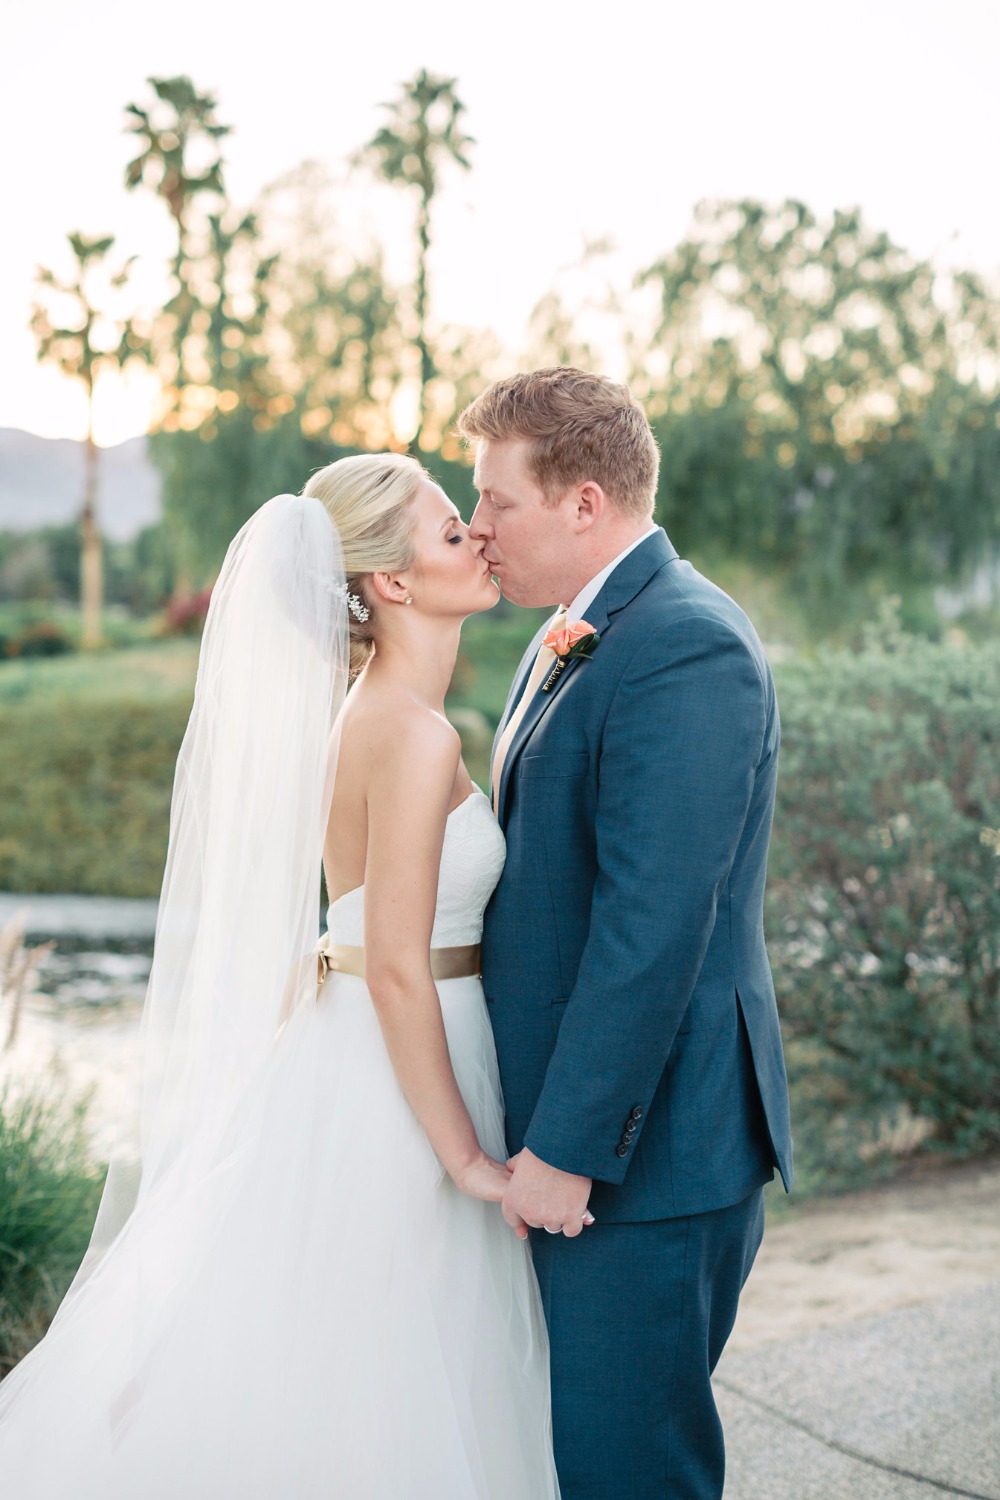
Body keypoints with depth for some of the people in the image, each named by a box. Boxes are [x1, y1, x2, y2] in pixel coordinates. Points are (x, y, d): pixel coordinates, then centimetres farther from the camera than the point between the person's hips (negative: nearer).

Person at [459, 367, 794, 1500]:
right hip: (560, 1121, 10)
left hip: (645, 1144, -10)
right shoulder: (570, 638, 14)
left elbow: (653, 926, -24)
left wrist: (567, 1150, -22)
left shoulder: (686, 650, -18)